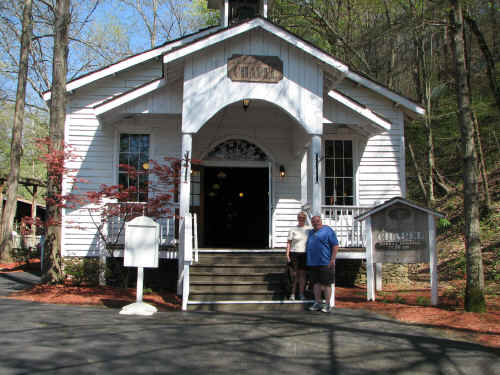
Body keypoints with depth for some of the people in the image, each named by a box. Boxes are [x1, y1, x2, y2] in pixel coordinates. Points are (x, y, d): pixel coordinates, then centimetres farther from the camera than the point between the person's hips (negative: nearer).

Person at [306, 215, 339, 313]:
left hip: (325, 263, -7)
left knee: (326, 284, -3)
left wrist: (332, 259, -16)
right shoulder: (311, 232, 18)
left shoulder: (328, 230, -3)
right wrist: (308, 260, 20)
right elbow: (308, 246, 28)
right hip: (313, 263, 7)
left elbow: (335, 245, -9)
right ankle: (317, 303, 16)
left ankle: (327, 305, 2)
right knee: (316, 283, 9)